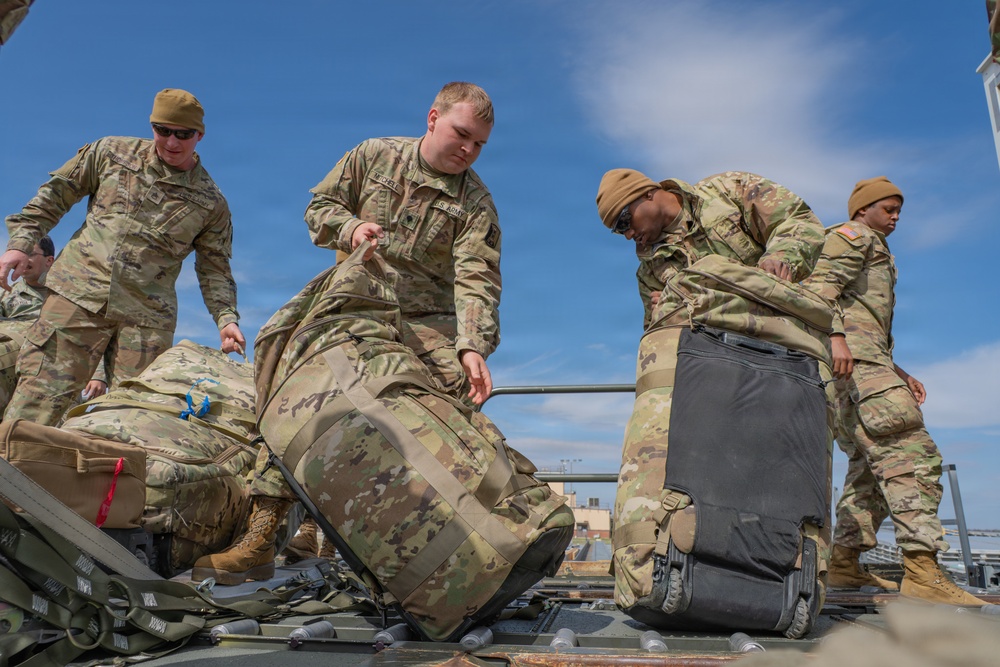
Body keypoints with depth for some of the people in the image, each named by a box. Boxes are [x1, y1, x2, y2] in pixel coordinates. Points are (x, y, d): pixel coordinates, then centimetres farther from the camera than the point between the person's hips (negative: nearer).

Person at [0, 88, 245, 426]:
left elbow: (214, 269, 8)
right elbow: (56, 193, 16)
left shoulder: (211, 202, 7)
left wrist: (226, 317, -7)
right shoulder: (111, 153, 9)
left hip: (147, 316, 0)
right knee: (42, 389, -6)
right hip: (78, 293, 0)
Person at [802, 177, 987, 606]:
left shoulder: (874, 252, 35)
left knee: (872, 466, 9)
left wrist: (897, 372, 21)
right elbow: (820, 285, -15)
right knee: (911, 454, -19)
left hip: (864, 360, 11)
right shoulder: (852, 236, 5)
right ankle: (923, 573, -26)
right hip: (851, 358, -11)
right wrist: (834, 336, -30)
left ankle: (844, 563, 10)